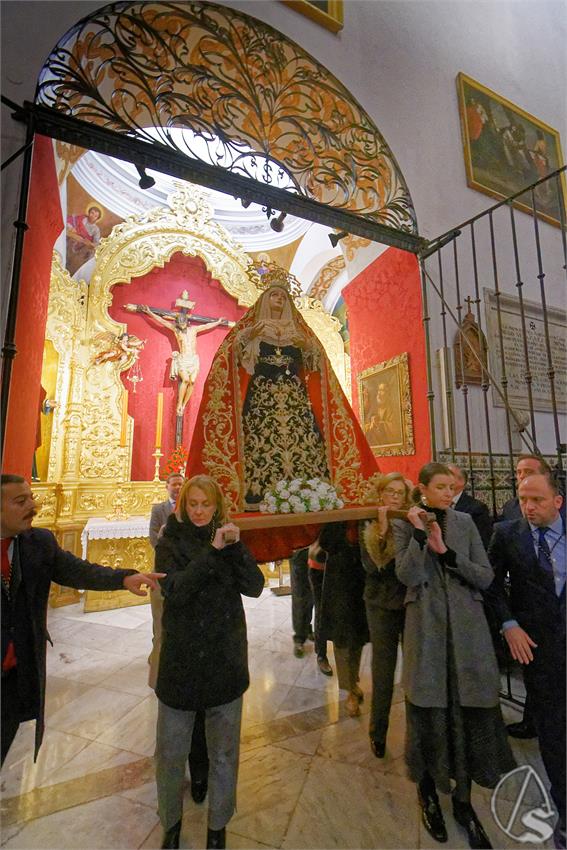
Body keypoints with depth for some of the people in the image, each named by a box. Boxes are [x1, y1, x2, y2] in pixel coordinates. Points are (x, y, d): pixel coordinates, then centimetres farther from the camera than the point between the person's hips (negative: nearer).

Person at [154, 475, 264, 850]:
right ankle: (171, 820, 44)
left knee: (224, 753, 17)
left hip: (226, 660, 1)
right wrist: (212, 551, -27)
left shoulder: (229, 537, 0)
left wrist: (235, 548, -22)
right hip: (181, 660, -1)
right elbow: (175, 590, -19)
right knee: (170, 752, 15)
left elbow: (255, 587, -9)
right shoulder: (170, 542, -4)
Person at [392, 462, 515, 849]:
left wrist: (446, 551, -13)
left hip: (467, 627, 2)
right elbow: (407, 576, -14)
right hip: (426, 628, -2)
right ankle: (429, 793, 34)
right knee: (430, 712, 9)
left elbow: (486, 577, -1)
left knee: (469, 712, 7)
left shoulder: (465, 522, 3)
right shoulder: (405, 525, -3)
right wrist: (420, 534, -21)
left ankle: (463, 800, 31)